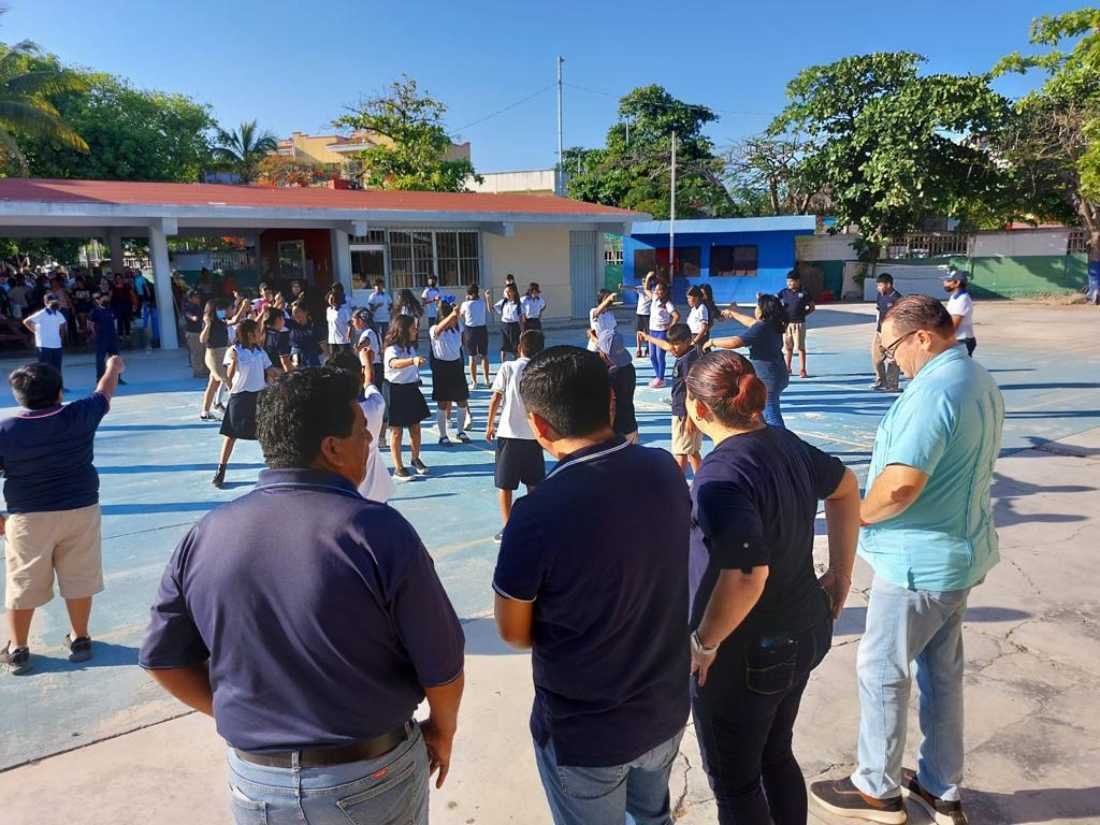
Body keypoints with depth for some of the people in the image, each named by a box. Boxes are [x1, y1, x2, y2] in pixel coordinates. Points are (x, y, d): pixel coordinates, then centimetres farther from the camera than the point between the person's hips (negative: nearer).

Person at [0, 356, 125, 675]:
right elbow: (104, 393, 11)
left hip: (28, 518, -1)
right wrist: (113, 368, 31)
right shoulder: (79, 416, -9)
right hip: (80, 511, 1)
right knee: (79, 579, 13)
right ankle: (79, 640, 26)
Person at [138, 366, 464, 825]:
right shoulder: (380, 531, -22)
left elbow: (162, 660, 1)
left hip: (255, 783, 3)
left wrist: (245, 721, 12)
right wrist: (442, 731, 4)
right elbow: (441, 666, -15)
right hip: (372, 777, -2)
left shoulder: (205, 535, -9)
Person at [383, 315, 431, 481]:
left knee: (415, 427, 13)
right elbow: (394, 363, -43)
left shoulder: (411, 347, 8)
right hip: (395, 391, -7)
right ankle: (398, 468, 9)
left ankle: (416, 459, 34)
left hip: (411, 389, 7)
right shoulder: (392, 349, -20)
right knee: (396, 431, 1)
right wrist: (412, 360, -60)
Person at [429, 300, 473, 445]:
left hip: (456, 365, 5)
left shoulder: (457, 328, 5)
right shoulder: (434, 329, -12)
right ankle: (443, 436, 10)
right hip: (441, 367, -5)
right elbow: (439, 328, -38)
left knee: (462, 401, 9)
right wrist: (452, 315, -52)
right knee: (442, 404, -1)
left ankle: (461, 432, 27)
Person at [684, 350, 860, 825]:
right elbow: (845, 486, 16)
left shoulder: (722, 473, -27)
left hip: (745, 654, -8)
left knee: (733, 780, 14)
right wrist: (840, 572, 18)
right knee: (775, 757, 27)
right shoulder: (782, 442, 0)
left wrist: (704, 642, -21)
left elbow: (747, 574, -36)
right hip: (802, 633, 8)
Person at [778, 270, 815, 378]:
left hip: (799, 324, -3)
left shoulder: (804, 293, -3)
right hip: (786, 323, 3)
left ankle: (802, 370, 6)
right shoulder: (784, 292, 5)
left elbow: (812, 307, 5)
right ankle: (787, 368, 23)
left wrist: (802, 314, -6)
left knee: (800, 347, 0)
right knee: (787, 347, 12)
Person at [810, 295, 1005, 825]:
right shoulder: (980, 380, 9)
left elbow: (900, 484, -33)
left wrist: (859, 515, -14)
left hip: (921, 560, -10)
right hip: (959, 550, 10)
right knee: (942, 670, 19)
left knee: (881, 670, 6)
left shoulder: (933, 389, -25)